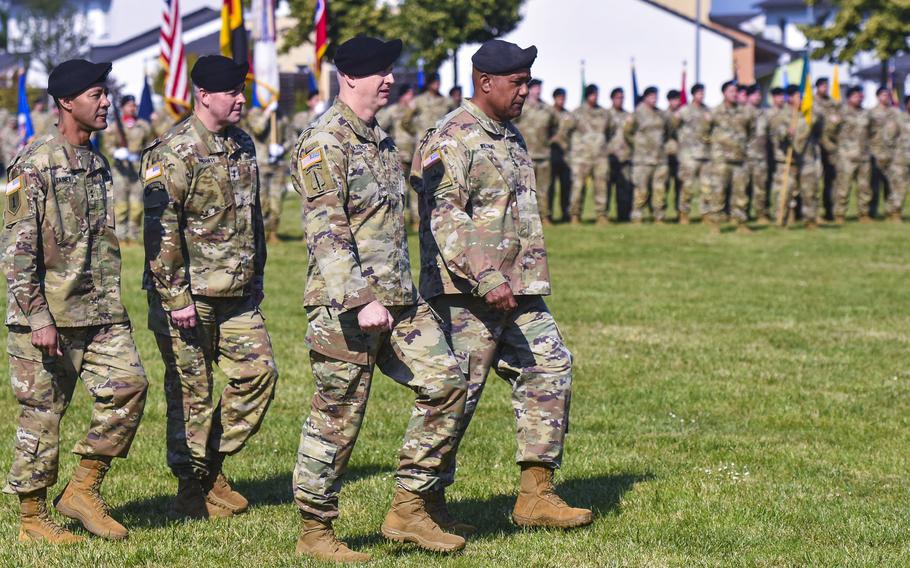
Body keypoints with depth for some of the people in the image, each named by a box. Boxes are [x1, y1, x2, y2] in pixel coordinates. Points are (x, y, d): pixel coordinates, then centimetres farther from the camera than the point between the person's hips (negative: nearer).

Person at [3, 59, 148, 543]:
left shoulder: (96, 164, 13)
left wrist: (111, 304, 21)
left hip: (99, 313, 7)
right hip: (47, 314, -7)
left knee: (128, 385, -5)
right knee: (41, 415, 0)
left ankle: (83, 490, 8)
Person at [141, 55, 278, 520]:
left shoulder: (243, 145, 12)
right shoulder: (174, 153, -13)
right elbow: (160, 230, -17)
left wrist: (257, 276, 21)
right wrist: (176, 298, -19)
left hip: (238, 295, 7)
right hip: (190, 295, -7)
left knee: (258, 373, 5)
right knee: (191, 392, 0)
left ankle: (211, 467, 19)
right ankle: (192, 491, 11)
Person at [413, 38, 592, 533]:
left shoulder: (510, 135, 18)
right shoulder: (453, 138, -12)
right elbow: (444, 218, -21)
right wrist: (487, 280, -28)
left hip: (519, 292, 9)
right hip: (466, 294, -9)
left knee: (549, 370, 4)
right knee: (455, 394, -5)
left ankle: (536, 494, 9)